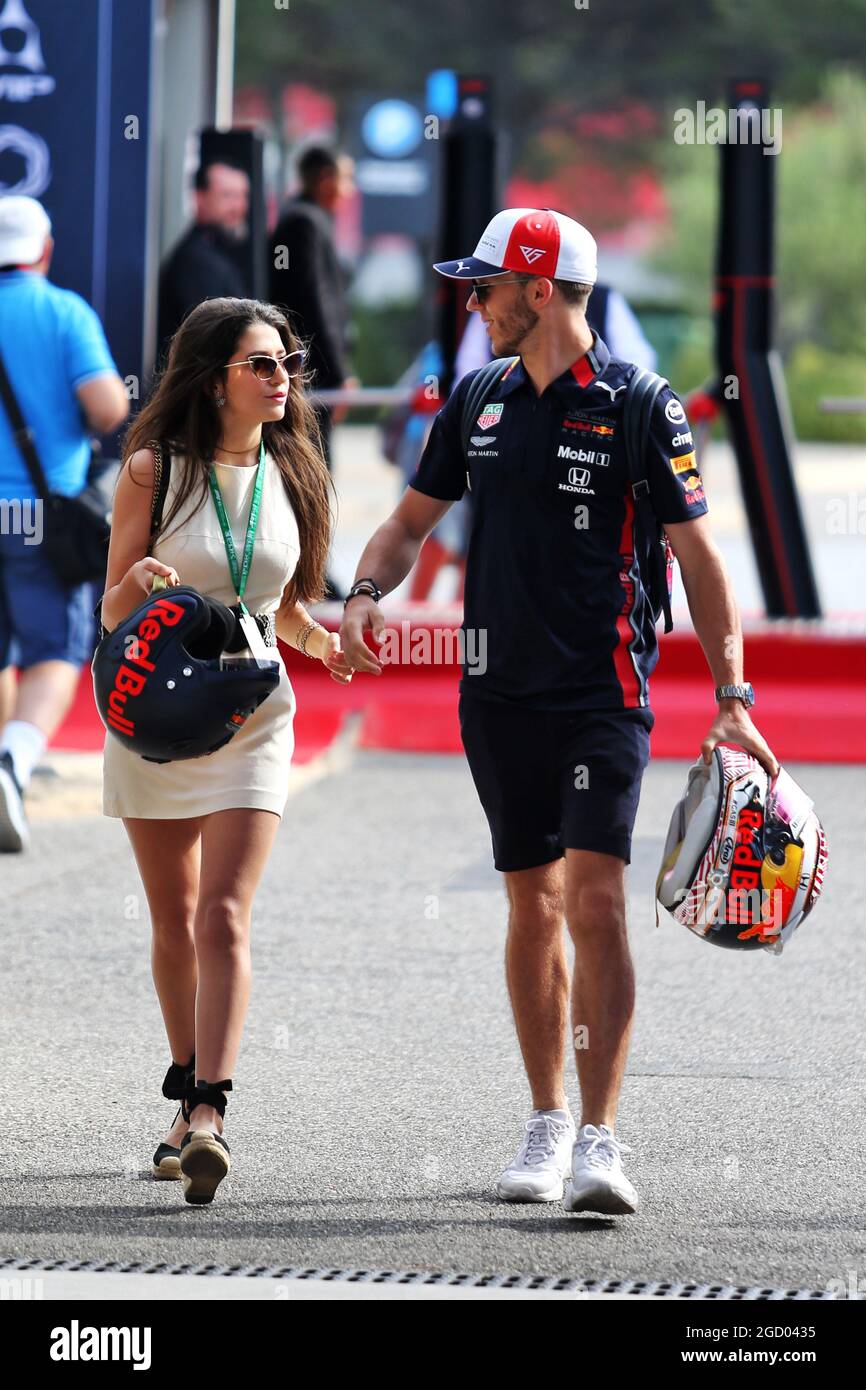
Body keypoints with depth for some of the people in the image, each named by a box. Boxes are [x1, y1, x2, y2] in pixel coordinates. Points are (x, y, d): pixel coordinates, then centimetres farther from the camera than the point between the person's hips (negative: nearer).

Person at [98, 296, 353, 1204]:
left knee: (223, 918, -13)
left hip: (251, 713, 1)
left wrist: (321, 638, -4)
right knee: (174, 921, 10)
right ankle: (190, 1099, 26)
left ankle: (207, 1113, -21)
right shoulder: (154, 469, -5)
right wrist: (139, 582, -25)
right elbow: (113, 612, -3)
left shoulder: (292, 474, 5)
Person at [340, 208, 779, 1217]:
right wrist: (366, 592, -1)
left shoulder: (638, 408, -7)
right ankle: (547, 1124, 21)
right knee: (533, 905, 11)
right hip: (500, 693, 5)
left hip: (603, 693, -5)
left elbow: (698, 557, -5)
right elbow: (412, 519, 20)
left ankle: (600, 1139, -16)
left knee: (594, 898, -15)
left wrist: (733, 698, -10)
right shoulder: (479, 402, 9)